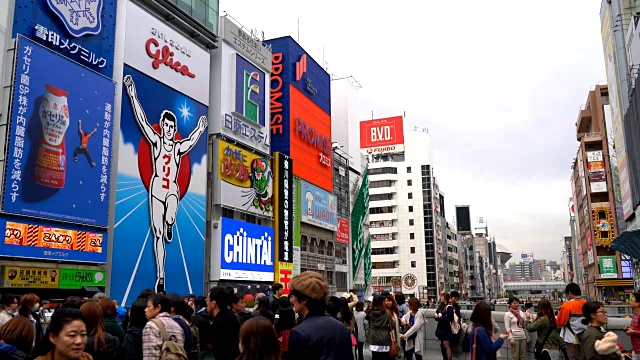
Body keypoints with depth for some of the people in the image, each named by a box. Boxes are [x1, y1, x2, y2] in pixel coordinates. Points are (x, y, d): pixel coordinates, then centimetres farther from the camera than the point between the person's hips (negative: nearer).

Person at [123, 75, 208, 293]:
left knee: (170, 218, -35)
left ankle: (169, 226, 4)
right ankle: (160, 277, 6)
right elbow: (142, 120, 3)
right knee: (157, 233, 0)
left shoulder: (179, 147, 10)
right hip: (156, 188, 0)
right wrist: (132, 95, -1)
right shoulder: (155, 141, 6)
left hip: (173, 190, 1)